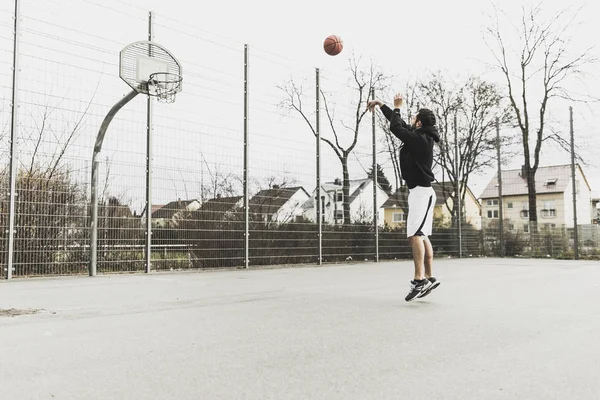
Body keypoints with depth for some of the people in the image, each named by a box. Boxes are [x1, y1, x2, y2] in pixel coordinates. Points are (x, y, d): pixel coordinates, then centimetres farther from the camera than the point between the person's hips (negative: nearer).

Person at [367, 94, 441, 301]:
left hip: (421, 191, -10)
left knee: (414, 234, -18)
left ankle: (419, 280, -23)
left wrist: (397, 108, 4)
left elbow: (395, 127, -12)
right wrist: (381, 104, 26)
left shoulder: (419, 139, -16)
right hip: (421, 191, 10)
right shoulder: (420, 137, 12)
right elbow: (400, 124, 21)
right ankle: (429, 278, 12)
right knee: (422, 236, 9)